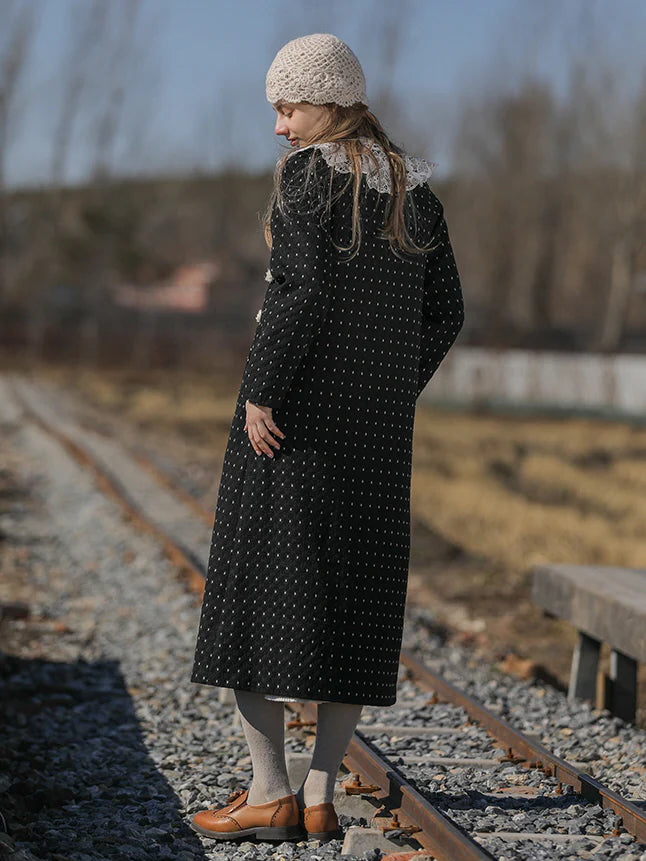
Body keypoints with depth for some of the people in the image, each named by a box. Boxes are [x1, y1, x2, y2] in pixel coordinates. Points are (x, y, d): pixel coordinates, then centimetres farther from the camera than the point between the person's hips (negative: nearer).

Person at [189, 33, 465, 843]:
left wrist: (260, 391, -16)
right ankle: (320, 798, 9)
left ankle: (270, 793, -1)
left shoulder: (307, 174, -8)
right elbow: (445, 312, 12)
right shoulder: (413, 186, 13)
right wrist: (390, 398, 16)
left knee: (256, 585, 1)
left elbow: (303, 288, -20)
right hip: (377, 424, 7)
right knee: (354, 600, 8)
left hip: (296, 408, -7)